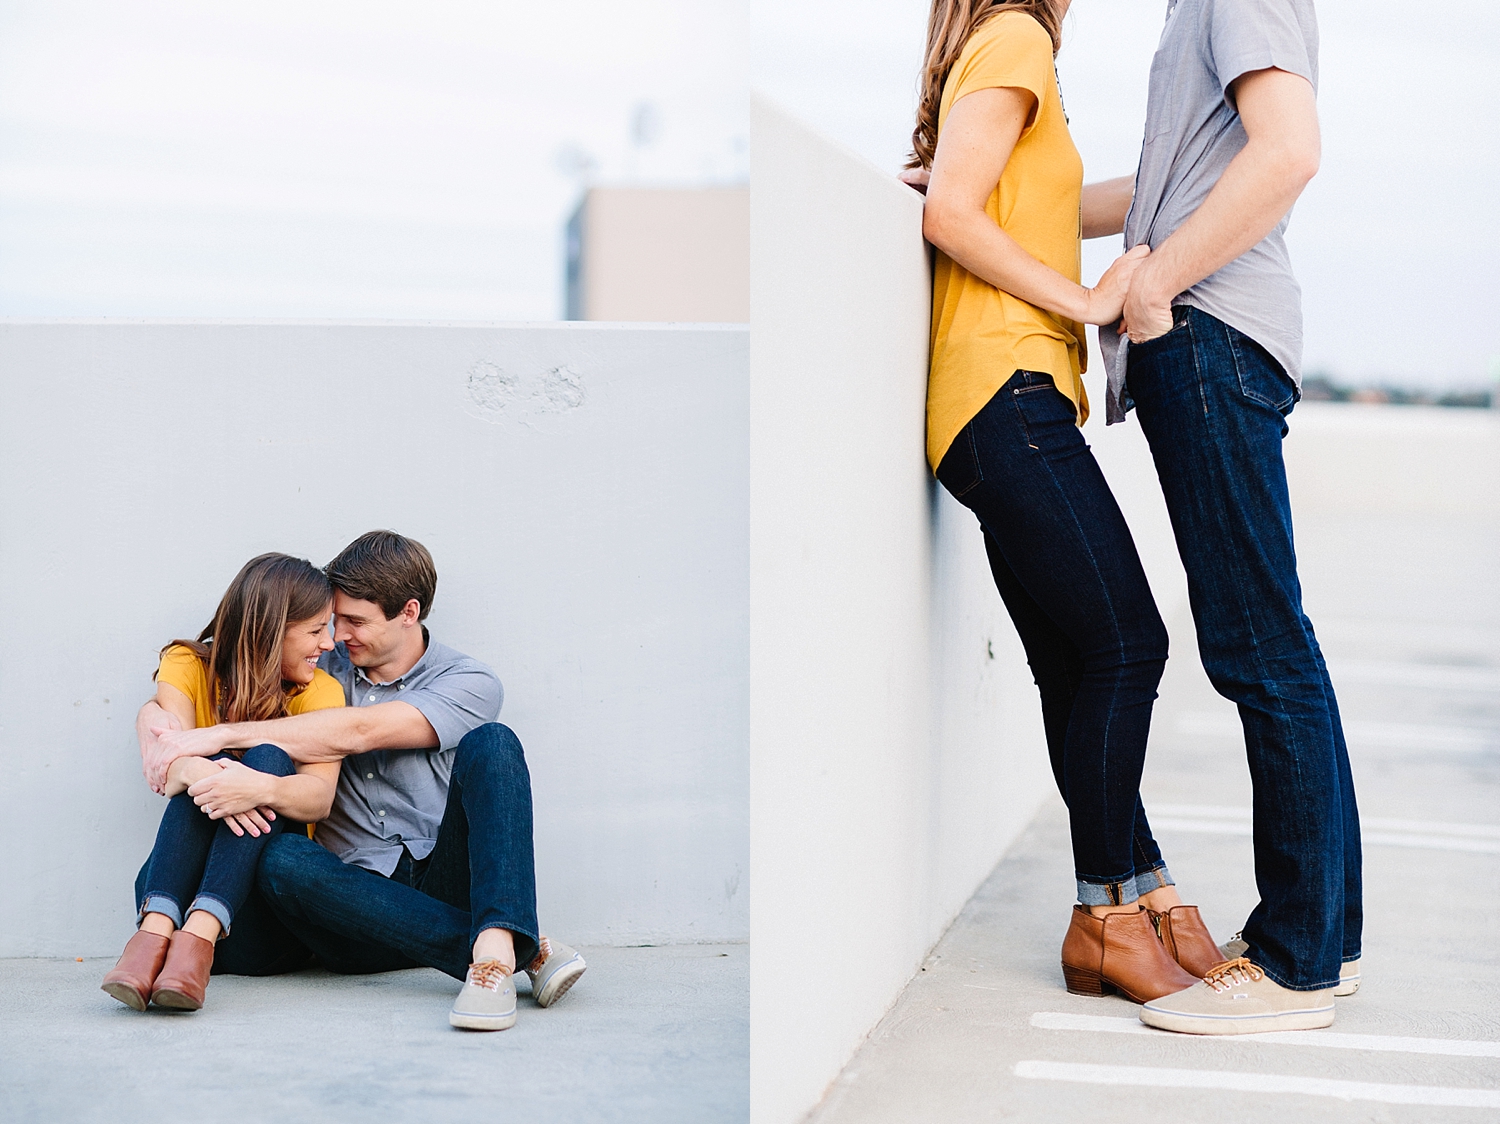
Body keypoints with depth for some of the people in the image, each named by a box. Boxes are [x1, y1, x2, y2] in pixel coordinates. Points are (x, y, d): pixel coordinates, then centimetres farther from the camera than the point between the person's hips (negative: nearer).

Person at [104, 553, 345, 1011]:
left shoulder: (320, 691, 2)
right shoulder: (187, 666, 3)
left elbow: (319, 797, -16)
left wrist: (259, 787, -38)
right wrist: (193, 769, -41)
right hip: (174, 884, 0)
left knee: (269, 757, -23)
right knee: (207, 767, -24)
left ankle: (201, 933, -43)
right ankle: (156, 930, -44)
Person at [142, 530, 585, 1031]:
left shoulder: (469, 683, 4)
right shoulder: (326, 671, 16)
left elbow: (356, 733, -13)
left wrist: (223, 735, -16)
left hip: (446, 887, -2)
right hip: (359, 901, 2)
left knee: (490, 743, -23)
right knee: (282, 859, -31)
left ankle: (495, 947, -45)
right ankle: (527, 952, -35)